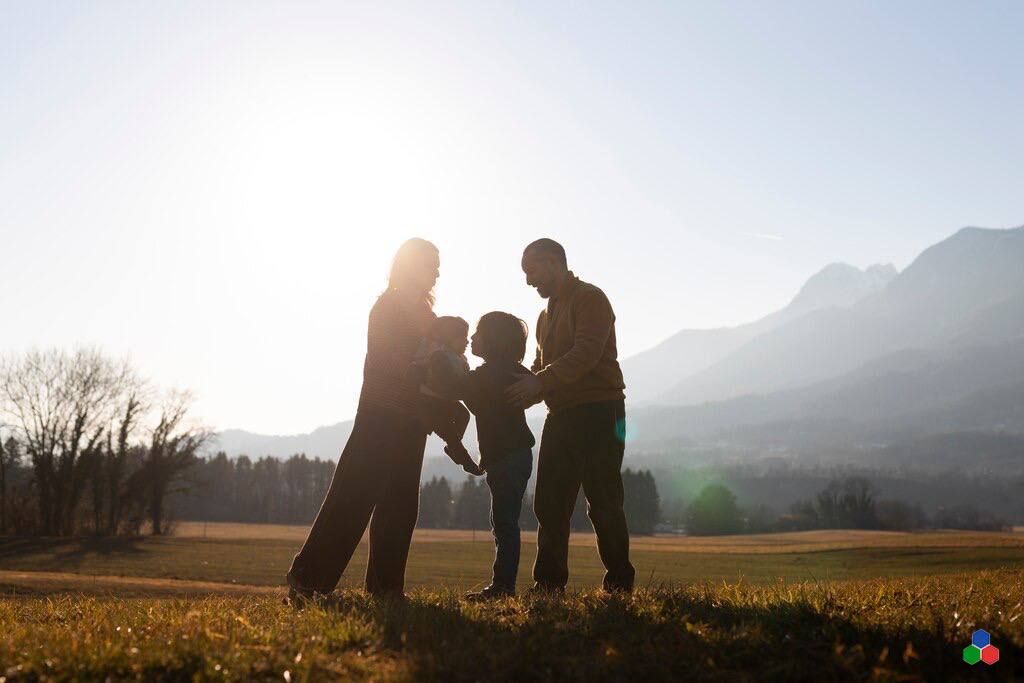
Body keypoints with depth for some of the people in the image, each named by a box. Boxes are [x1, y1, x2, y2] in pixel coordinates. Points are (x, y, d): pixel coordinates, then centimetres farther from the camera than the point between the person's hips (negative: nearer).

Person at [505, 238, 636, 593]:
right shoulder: (548, 314, 23)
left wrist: (540, 380, -28)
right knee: (549, 503, 5)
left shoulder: (589, 299, -6)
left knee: (602, 502, -7)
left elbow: (587, 353, -20)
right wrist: (523, 388, 2)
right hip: (562, 414, 9)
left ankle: (619, 582, 2)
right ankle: (548, 582, 11)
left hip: (598, 411, -8)